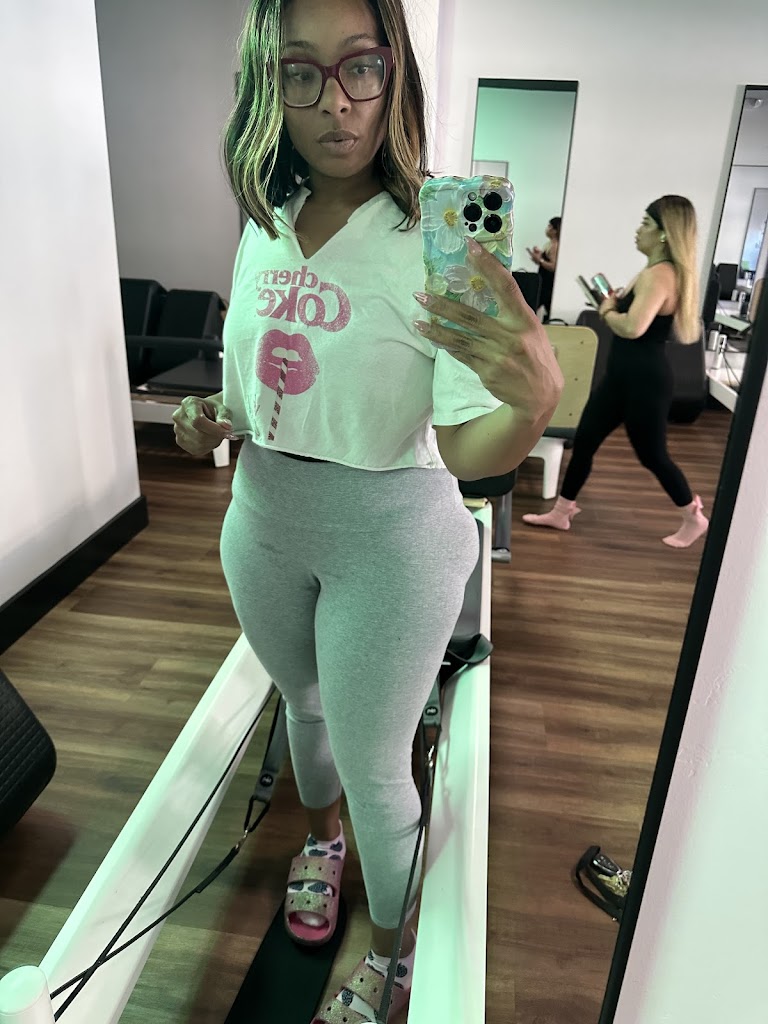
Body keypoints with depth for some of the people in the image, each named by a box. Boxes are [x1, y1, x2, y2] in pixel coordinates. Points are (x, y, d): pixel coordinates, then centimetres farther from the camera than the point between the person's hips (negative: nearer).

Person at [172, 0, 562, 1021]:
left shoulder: (437, 244, -19)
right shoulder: (264, 227, 1)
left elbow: (470, 452, -24)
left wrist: (535, 397, -45)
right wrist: (215, 419, -4)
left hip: (389, 535, -5)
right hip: (263, 520, 6)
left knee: (375, 770, 10)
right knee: (304, 702, 27)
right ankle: (322, 836, 60)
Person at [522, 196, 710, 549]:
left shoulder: (660, 274, -21)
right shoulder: (655, 271, 12)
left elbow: (632, 327, -34)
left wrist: (607, 310, -14)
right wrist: (616, 302, 1)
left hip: (645, 380, -10)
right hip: (622, 375, 10)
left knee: (652, 455, 5)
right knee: (584, 441, 10)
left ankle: (694, 518, 27)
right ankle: (561, 513, 21)